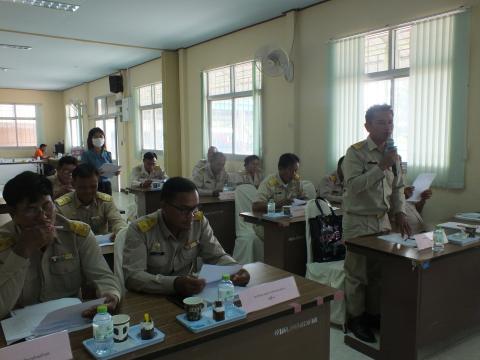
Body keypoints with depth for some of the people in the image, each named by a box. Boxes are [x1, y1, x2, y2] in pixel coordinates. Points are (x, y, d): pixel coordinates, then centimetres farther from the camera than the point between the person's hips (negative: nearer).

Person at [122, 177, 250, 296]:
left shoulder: (200, 222, -3)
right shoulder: (140, 230, -15)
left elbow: (217, 256, 1)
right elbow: (132, 276, -23)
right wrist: (174, 284, -37)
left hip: (190, 296, 4)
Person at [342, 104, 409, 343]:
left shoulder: (392, 153, 8)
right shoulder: (356, 152, -12)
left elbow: (397, 188, 16)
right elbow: (353, 185, -24)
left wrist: (400, 213, 5)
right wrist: (381, 166, -25)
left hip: (383, 220, 6)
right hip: (358, 222, -6)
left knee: (380, 270, 14)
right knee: (357, 272, 4)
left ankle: (374, 314, 30)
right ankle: (356, 318, 19)